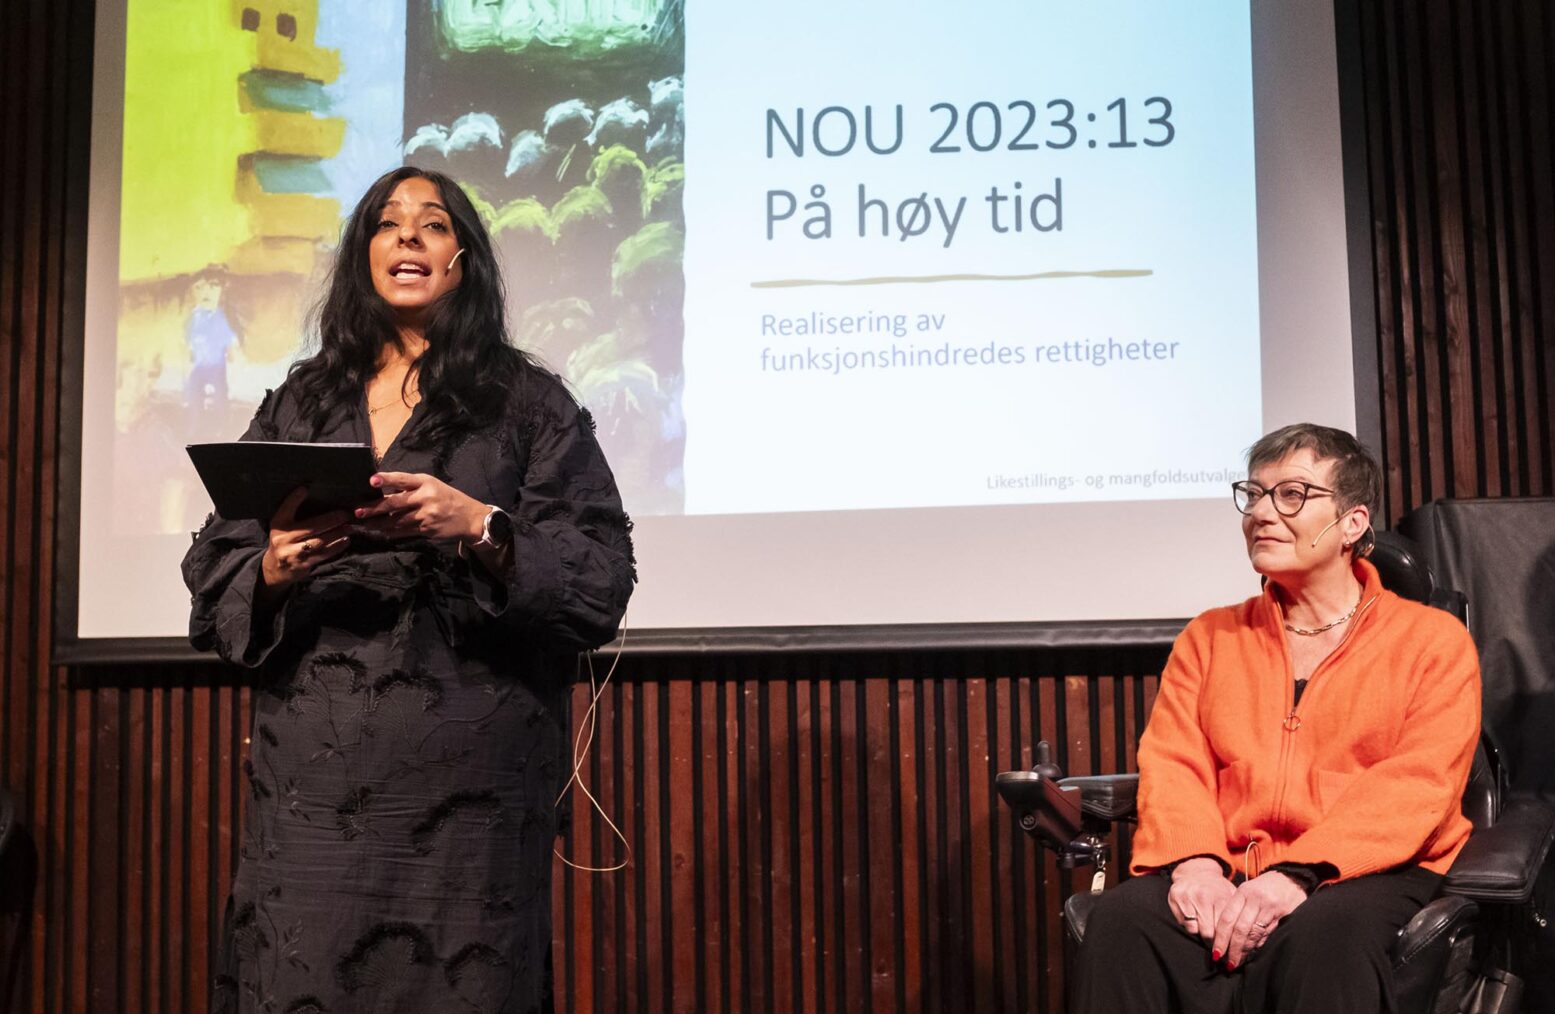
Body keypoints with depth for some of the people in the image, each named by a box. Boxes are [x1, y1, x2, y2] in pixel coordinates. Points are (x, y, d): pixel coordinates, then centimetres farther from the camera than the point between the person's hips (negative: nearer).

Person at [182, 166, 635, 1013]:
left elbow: (603, 579, -2)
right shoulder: (297, 406, 16)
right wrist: (272, 573, -8)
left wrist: (481, 530, -17)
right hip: (311, 780, 3)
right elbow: (213, 577, 13)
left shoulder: (529, 402, 7)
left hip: (468, 778, -2)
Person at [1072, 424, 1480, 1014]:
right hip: (1228, 875, 3)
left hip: (1370, 875, -2)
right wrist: (1193, 861, -15)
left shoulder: (1433, 640, 10)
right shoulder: (1209, 637, 21)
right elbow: (1173, 766, 8)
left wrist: (1297, 876, -20)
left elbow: (1416, 787, -5)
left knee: (1326, 933, -38)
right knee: (1120, 917, -29)